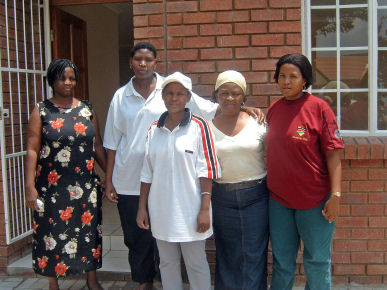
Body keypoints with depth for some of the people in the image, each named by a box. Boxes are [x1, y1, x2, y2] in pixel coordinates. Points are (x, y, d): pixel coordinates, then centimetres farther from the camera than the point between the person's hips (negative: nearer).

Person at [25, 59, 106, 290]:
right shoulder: (42, 111, -1)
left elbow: (98, 146, 9)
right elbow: (32, 150, -6)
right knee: (52, 233, 5)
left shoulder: (87, 109, 7)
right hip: (52, 186, -2)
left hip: (86, 184, 3)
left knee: (89, 229, 10)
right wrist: (30, 186, -11)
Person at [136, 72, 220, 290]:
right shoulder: (154, 130, 7)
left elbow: (207, 170, -8)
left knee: (197, 264, 7)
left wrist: (205, 209, -12)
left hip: (190, 210, -4)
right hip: (161, 211, 4)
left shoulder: (199, 127, -5)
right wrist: (142, 207, 10)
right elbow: (147, 173, 11)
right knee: (167, 263, 15)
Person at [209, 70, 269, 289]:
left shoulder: (258, 123, 0)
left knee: (254, 255, 5)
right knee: (227, 255, 11)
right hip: (222, 198, 1)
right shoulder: (208, 127, 1)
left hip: (255, 196, -1)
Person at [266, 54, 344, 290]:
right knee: (282, 262, 16)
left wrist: (335, 195, -16)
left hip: (314, 199, -4)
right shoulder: (274, 109, 6)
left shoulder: (318, 107, -10)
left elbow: (333, 153, -12)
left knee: (317, 261, 11)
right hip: (279, 199, 4)